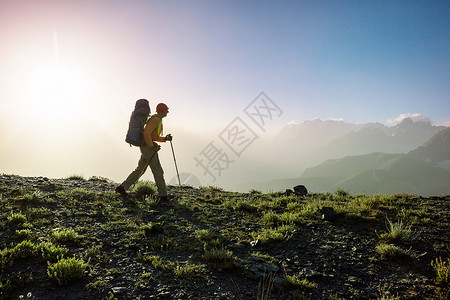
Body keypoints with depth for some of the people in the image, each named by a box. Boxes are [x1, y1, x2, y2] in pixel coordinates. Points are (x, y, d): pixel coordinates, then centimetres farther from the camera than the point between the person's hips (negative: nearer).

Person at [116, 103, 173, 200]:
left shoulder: (158, 120, 20)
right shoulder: (156, 119, -14)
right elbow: (146, 134, -25)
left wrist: (166, 138, 9)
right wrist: (153, 146, -19)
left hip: (147, 147, 11)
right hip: (148, 147, -11)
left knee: (140, 169, 12)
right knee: (158, 171, -7)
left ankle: (122, 188, 16)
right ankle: (163, 195, -4)